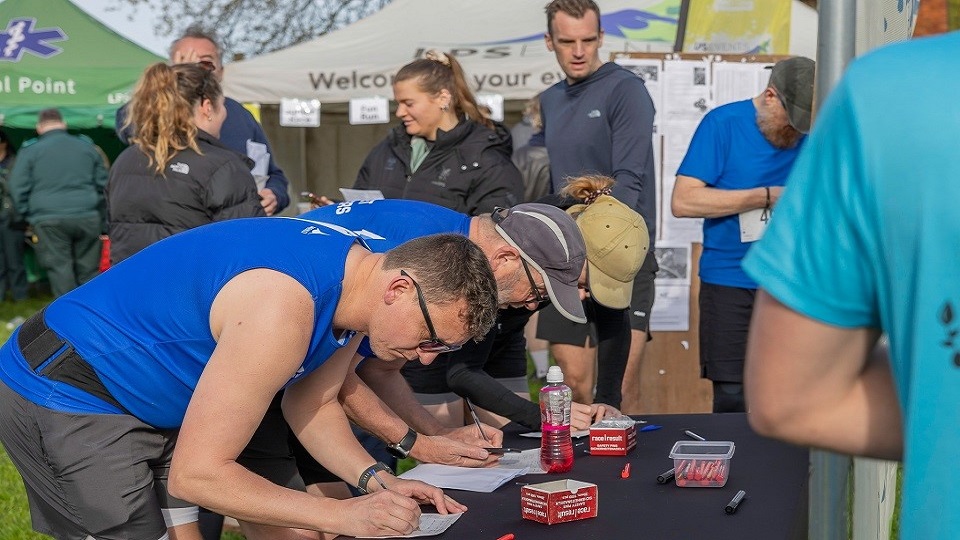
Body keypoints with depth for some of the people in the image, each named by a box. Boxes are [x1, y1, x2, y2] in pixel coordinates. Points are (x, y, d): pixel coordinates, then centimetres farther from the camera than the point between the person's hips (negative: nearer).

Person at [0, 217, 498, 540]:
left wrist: (376, 481, -8)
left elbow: (312, 406, 10)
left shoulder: (354, 284, -5)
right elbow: (196, 474, -30)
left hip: (152, 408, 9)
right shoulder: (282, 308, -35)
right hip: (61, 394, -9)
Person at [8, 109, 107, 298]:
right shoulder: (87, 146, 13)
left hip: (49, 220, -2)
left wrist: (29, 215, 12)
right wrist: (101, 218, 20)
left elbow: (18, 188, 1)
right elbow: (103, 184, 15)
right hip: (88, 218, 3)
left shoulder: (30, 150, 4)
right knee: (88, 271, 8)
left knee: (60, 272, 0)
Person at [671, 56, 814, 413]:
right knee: (732, 398, -3)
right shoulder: (723, 123, -5)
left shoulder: (806, 138, 8)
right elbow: (683, 201, -14)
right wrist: (767, 196, -13)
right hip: (731, 285, -3)